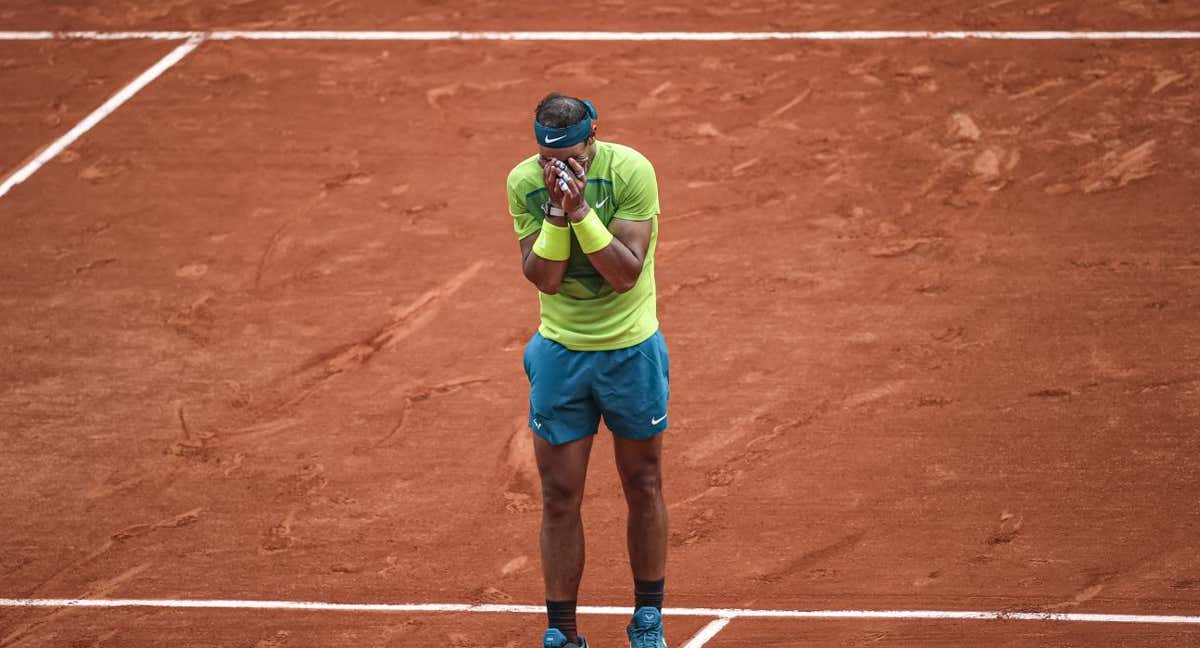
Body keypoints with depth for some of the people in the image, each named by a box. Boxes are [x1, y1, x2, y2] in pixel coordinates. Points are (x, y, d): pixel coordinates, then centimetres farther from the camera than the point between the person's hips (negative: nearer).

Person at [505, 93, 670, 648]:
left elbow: (626, 274, -21)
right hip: (560, 351, 1)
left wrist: (581, 210, -29)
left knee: (643, 487, 9)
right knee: (560, 497, 1)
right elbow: (543, 278, -13)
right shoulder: (524, 181, -8)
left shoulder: (630, 171, -16)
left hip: (631, 349, -1)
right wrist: (557, 212, -25)